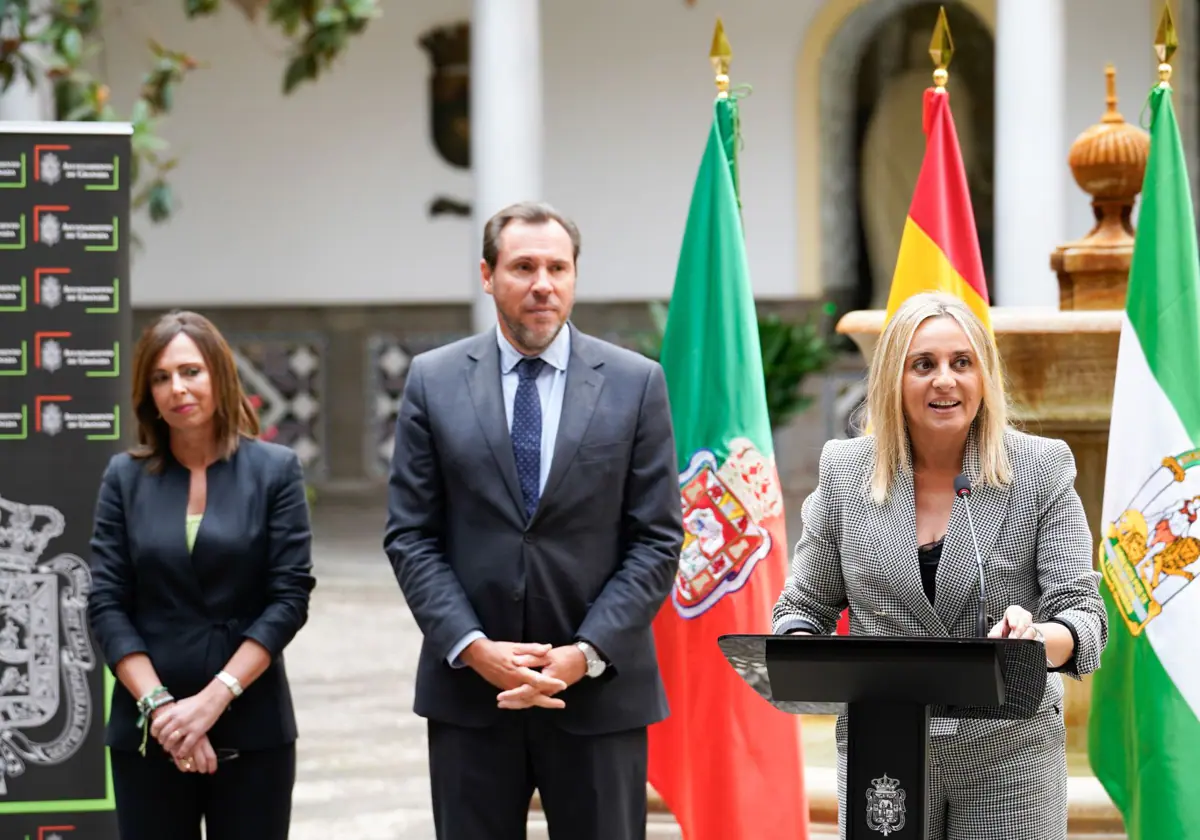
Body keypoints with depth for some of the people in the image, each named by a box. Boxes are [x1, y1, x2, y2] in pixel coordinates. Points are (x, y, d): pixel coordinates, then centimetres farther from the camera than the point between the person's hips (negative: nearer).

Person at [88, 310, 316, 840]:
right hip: (148, 730, 1)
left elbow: (290, 598, -5)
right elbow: (106, 605, 1)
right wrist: (158, 704, -13)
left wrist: (213, 699, -14)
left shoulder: (275, 470, 1)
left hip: (252, 728, -1)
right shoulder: (125, 478, 5)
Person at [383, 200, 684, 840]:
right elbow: (410, 536, 2)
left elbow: (657, 540, 0)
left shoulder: (635, 383, 2)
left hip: (599, 691, -1)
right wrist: (472, 647, -11)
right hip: (469, 690, 1)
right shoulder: (434, 381, 4)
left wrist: (587, 654, -11)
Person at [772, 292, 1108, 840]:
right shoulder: (845, 472, 3)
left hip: (1011, 753, -1)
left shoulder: (1042, 470, -1)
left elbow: (1083, 616, -7)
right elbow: (803, 607, 11)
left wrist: (1038, 639, -30)